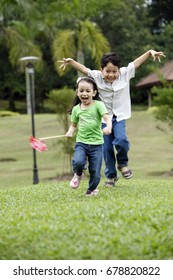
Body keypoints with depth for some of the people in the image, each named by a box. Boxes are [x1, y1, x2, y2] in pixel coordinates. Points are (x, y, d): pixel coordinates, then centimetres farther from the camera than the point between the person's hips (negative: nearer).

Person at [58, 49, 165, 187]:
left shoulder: (125, 74, -8)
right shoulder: (97, 77, -9)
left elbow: (137, 62, -6)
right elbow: (83, 68, -11)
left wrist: (150, 52, -12)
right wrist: (71, 61, -25)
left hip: (119, 117, -1)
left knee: (121, 140, -24)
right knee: (107, 148, 4)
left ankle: (123, 163, 6)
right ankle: (111, 175, 22)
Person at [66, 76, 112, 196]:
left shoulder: (98, 105, -4)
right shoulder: (76, 109, 7)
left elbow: (107, 118, -15)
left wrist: (108, 127, -36)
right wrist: (70, 132, -5)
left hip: (96, 143, -1)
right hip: (81, 142, 1)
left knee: (95, 172, 0)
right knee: (78, 162, -27)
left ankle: (92, 189, 32)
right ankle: (78, 175, 9)